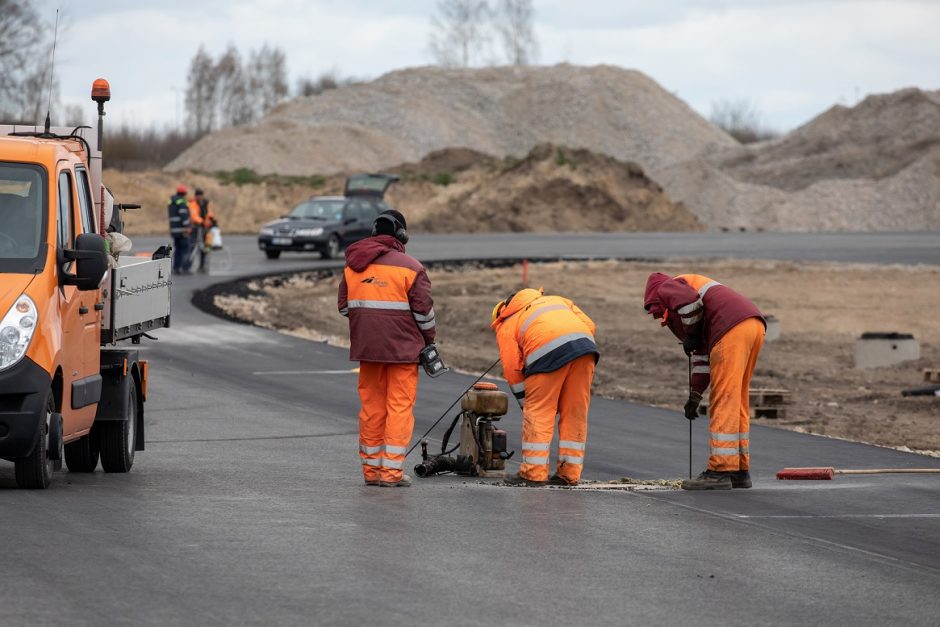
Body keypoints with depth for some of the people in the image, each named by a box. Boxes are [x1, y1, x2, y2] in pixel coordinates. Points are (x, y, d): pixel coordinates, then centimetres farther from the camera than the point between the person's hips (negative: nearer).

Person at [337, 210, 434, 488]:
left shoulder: (353, 266, 8)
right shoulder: (410, 267, -8)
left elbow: (343, 306, 14)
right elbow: (424, 310, -7)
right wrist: (429, 341, 7)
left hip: (366, 348, 5)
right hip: (402, 348, -5)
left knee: (371, 407, 12)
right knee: (400, 407, -1)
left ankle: (371, 468, 17)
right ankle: (392, 470, -4)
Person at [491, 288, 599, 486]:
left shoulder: (506, 327, 24)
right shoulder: (556, 300, 37)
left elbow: (512, 371, 15)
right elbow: (589, 325, 23)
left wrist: (525, 403, 24)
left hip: (548, 351, -4)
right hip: (584, 342, 4)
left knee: (539, 413, 5)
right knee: (575, 413, 12)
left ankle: (533, 472, 3)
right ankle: (570, 473, 15)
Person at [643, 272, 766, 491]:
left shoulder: (668, 288, 11)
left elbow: (690, 302, -14)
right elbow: (703, 355, 35)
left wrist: (691, 335, 1)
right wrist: (695, 395, 34)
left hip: (732, 329, -9)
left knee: (724, 402, -8)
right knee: (738, 404, 15)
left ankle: (720, 472, -10)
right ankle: (740, 471, 18)